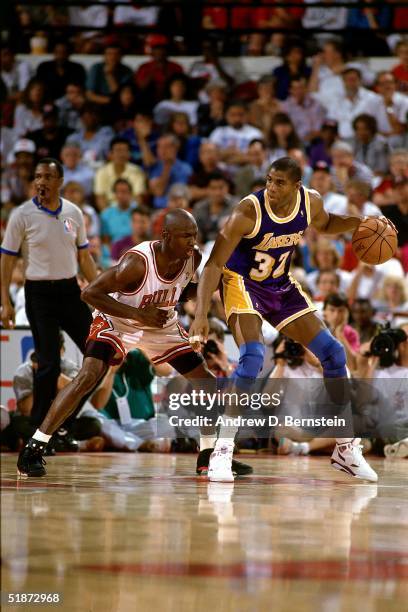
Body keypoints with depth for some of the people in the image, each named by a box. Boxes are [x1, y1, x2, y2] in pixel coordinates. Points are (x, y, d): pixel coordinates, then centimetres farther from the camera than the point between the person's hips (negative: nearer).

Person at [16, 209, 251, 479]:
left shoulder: (193, 258, -15)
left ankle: (209, 455, 19)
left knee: (206, 381, 1)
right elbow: (90, 293, -30)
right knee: (89, 377, -25)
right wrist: (138, 314, -33)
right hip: (118, 323, -6)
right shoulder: (137, 262, -34)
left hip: (162, 325, 6)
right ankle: (32, 450, -19)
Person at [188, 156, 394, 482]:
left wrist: (356, 223, -8)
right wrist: (201, 316, -37)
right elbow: (214, 265, -27)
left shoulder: (311, 202, -13)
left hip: (282, 287, 6)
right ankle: (222, 452, -22)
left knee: (333, 352, 1)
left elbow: (325, 224, 13)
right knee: (252, 357, -29)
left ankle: (347, 449, 13)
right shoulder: (249, 212, -28)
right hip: (243, 283, -6)